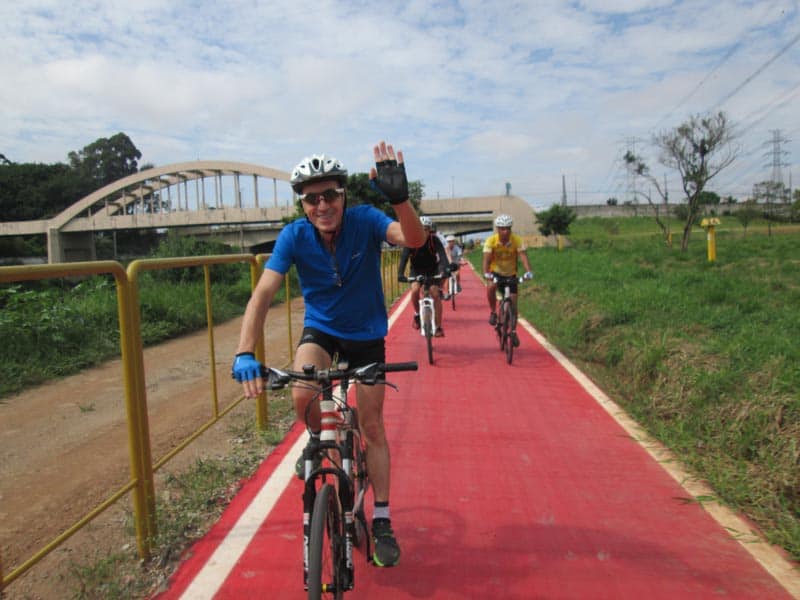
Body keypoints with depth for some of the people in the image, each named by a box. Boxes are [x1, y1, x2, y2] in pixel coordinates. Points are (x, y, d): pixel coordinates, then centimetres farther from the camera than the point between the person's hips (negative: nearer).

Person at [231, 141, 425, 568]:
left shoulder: (364, 220, -23)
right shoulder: (294, 236, -21)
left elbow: (414, 239, -39)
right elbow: (263, 293, -28)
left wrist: (398, 197, -59)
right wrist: (244, 354, -41)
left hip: (366, 333, 0)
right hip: (320, 327, 1)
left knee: (372, 426, 2)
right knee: (302, 394, -28)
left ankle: (382, 522, 19)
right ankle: (317, 438, 10)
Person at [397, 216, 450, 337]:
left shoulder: (434, 240, -23)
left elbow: (443, 256, -35)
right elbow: (404, 257, -35)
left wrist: (445, 270, -54)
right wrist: (400, 274, -51)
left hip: (432, 270, 0)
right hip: (417, 270, 0)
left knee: (435, 294, -15)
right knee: (415, 290, -25)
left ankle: (439, 327, -8)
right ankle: (417, 314, 3)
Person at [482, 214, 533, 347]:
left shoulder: (517, 240, -20)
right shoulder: (491, 241, -22)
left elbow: (523, 256, -31)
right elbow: (486, 259, -31)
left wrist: (528, 271, -49)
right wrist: (486, 273, -50)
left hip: (511, 274, 1)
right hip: (495, 272, -1)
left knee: (513, 302, -1)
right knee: (491, 287, -35)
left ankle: (513, 332, 15)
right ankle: (493, 312, -12)